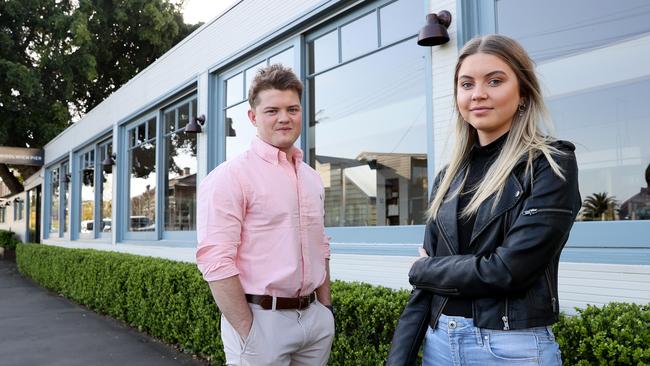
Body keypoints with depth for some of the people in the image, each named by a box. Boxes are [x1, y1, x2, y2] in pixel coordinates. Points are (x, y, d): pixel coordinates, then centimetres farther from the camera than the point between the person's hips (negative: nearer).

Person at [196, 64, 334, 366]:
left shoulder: (312, 178, 10)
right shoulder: (230, 176, -13)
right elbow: (215, 261, -18)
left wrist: (326, 307, 12)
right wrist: (248, 333, -18)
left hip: (314, 317, 7)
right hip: (261, 319, -6)